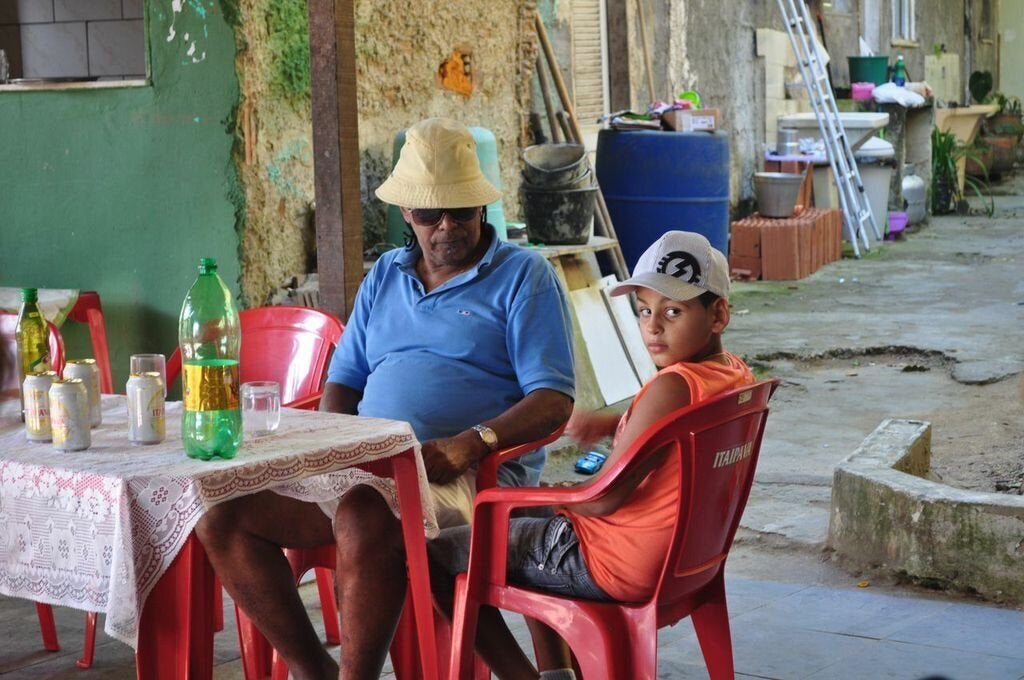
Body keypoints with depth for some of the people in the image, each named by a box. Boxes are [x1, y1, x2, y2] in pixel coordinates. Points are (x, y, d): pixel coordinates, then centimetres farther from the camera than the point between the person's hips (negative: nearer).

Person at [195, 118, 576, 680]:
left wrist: (469, 444, -23)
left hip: (472, 474, -6)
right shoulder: (385, 276, 20)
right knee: (221, 516, -10)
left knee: (363, 517, -38)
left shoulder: (524, 276, 2)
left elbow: (553, 400, -7)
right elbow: (343, 380, 22)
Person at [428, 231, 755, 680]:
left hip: (615, 567, -10)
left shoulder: (673, 386, -27)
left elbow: (605, 498, -25)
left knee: (439, 554, 0)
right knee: (531, 518, 35)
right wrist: (612, 423, 10)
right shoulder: (736, 375, 1)